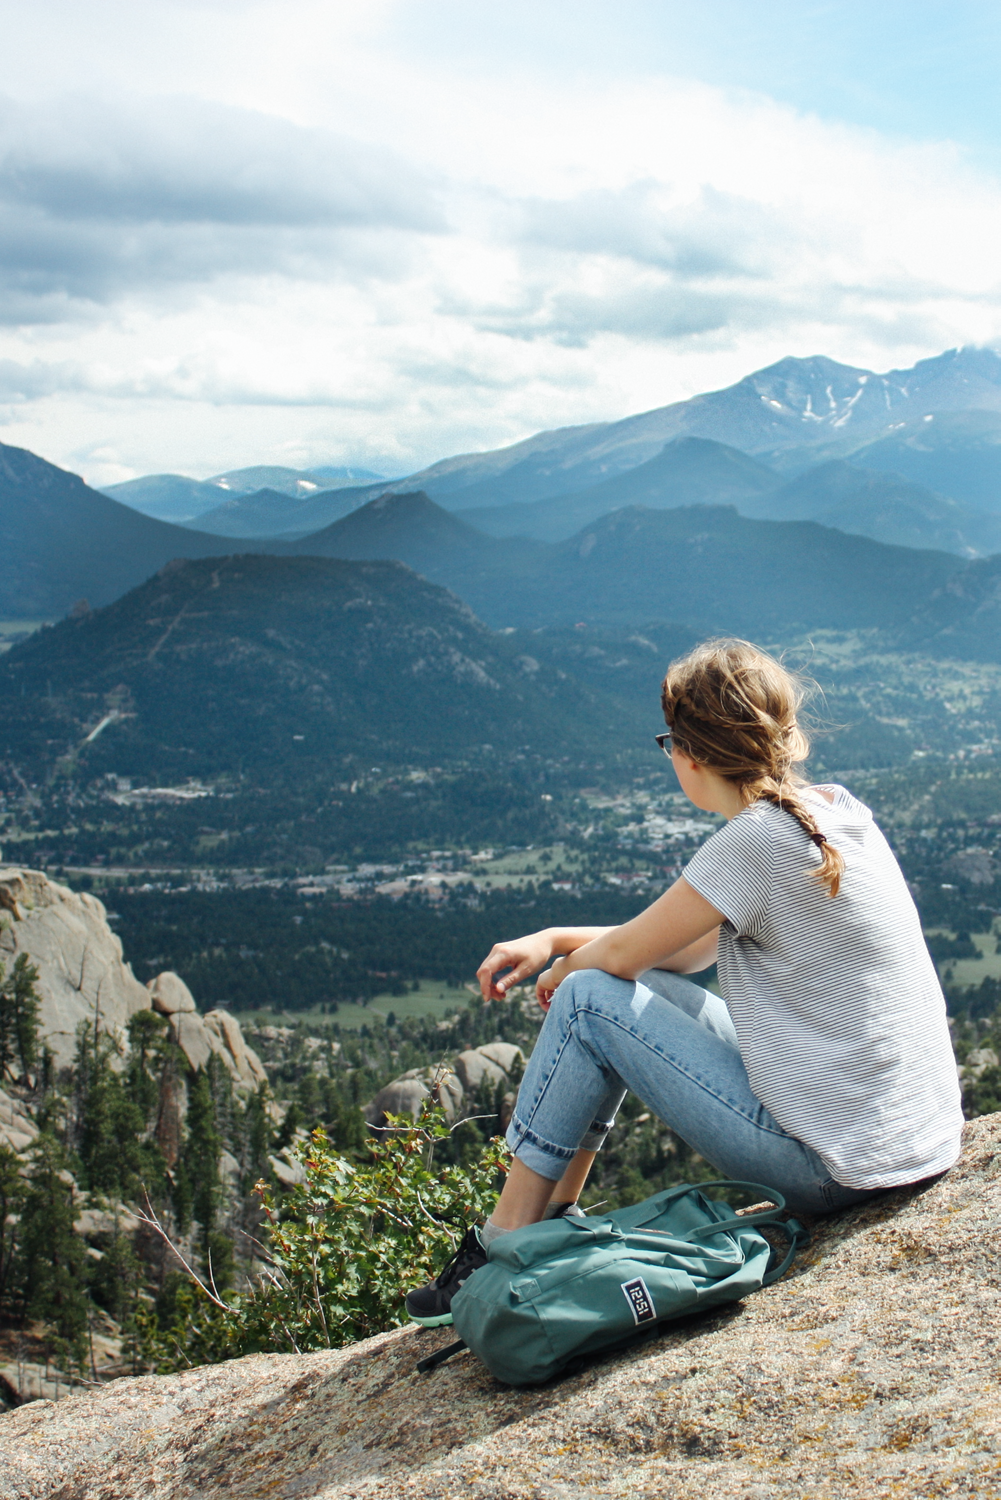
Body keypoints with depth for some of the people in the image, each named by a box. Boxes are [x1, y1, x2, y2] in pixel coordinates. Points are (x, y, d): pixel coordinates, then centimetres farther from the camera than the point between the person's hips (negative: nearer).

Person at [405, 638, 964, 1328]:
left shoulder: (756, 842, -20)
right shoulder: (835, 808, 8)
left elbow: (623, 951, -8)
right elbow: (693, 949, 16)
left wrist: (563, 971, 14)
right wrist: (552, 940, 11)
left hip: (834, 1168, -9)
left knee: (588, 999, -4)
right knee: (637, 984, 14)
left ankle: (505, 1248, 7)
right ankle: (554, 1214, 23)